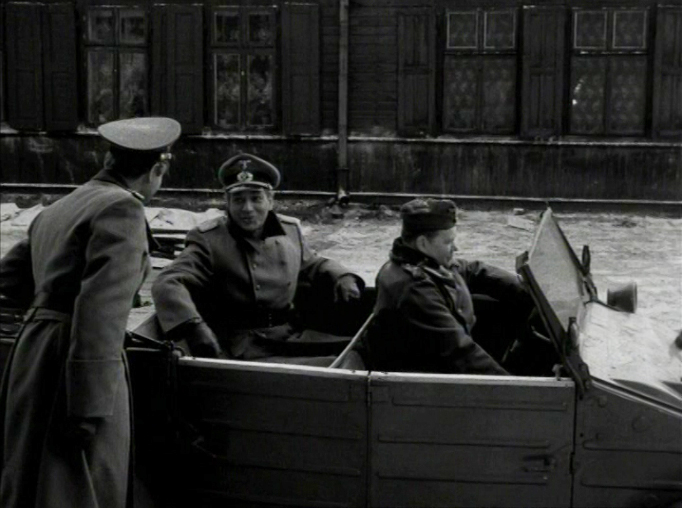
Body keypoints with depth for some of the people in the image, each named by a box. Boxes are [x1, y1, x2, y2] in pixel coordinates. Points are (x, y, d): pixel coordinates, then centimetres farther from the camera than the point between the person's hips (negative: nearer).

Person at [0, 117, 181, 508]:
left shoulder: (57, 209, 16)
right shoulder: (122, 208, -12)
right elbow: (101, 311, -21)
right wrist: (89, 408, -24)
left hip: (33, 349, 9)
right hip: (77, 362, -9)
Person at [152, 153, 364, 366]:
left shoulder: (290, 230, 13)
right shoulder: (207, 240, -4)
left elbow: (312, 264, 32)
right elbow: (168, 284, -15)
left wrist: (342, 278, 10)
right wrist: (194, 328, -33)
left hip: (291, 336, 7)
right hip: (243, 346, -6)